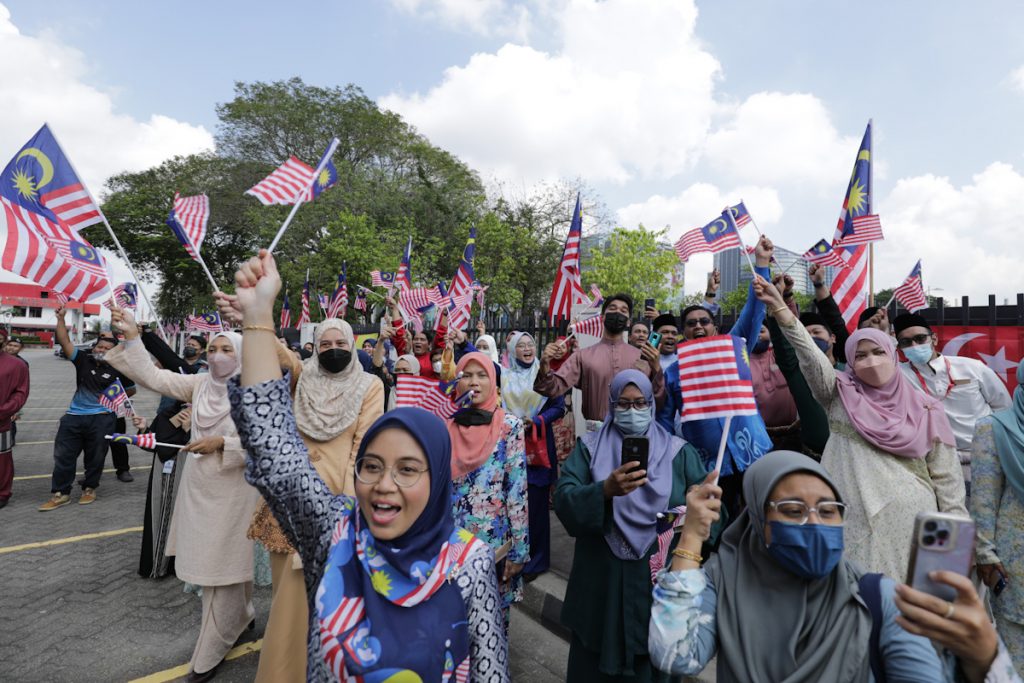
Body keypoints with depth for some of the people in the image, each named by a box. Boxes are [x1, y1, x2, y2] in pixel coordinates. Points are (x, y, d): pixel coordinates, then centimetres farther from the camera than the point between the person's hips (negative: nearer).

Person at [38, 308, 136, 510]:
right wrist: (61, 318, -14)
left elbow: (131, 390, 10)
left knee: (95, 456, 8)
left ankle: (89, 488, 26)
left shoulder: (118, 369, -3)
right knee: (63, 455, 7)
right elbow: (64, 341, -6)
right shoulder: (83, 360, 2)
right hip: (74, 416, 3)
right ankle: (60, 493, 18)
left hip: (102, 418, -3)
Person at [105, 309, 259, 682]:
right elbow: (153, 376, 0)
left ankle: (209, 653, 23)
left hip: (232, 491, -6)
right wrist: (132, 336, -5)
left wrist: (221, 443, -20)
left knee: (221, 566, 6)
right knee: (211, 562, 20)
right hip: (198, 487, 7)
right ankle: (241, 617, 43)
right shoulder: (200, 383, 2)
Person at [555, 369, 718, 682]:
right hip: (600, 583, 0)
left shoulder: (679, 451, 4)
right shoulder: (588, 447, 2)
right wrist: (605, 490, -27)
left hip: (661, 582, 0)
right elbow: (563, 501, -11)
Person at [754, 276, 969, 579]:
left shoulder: (925, 410, 7)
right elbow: (809, 356, -12)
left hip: (911, 524, 1)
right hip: (855, 523, 0)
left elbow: (946, 478, 8)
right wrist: (778, 306, -25)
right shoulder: (840, 394, 5)